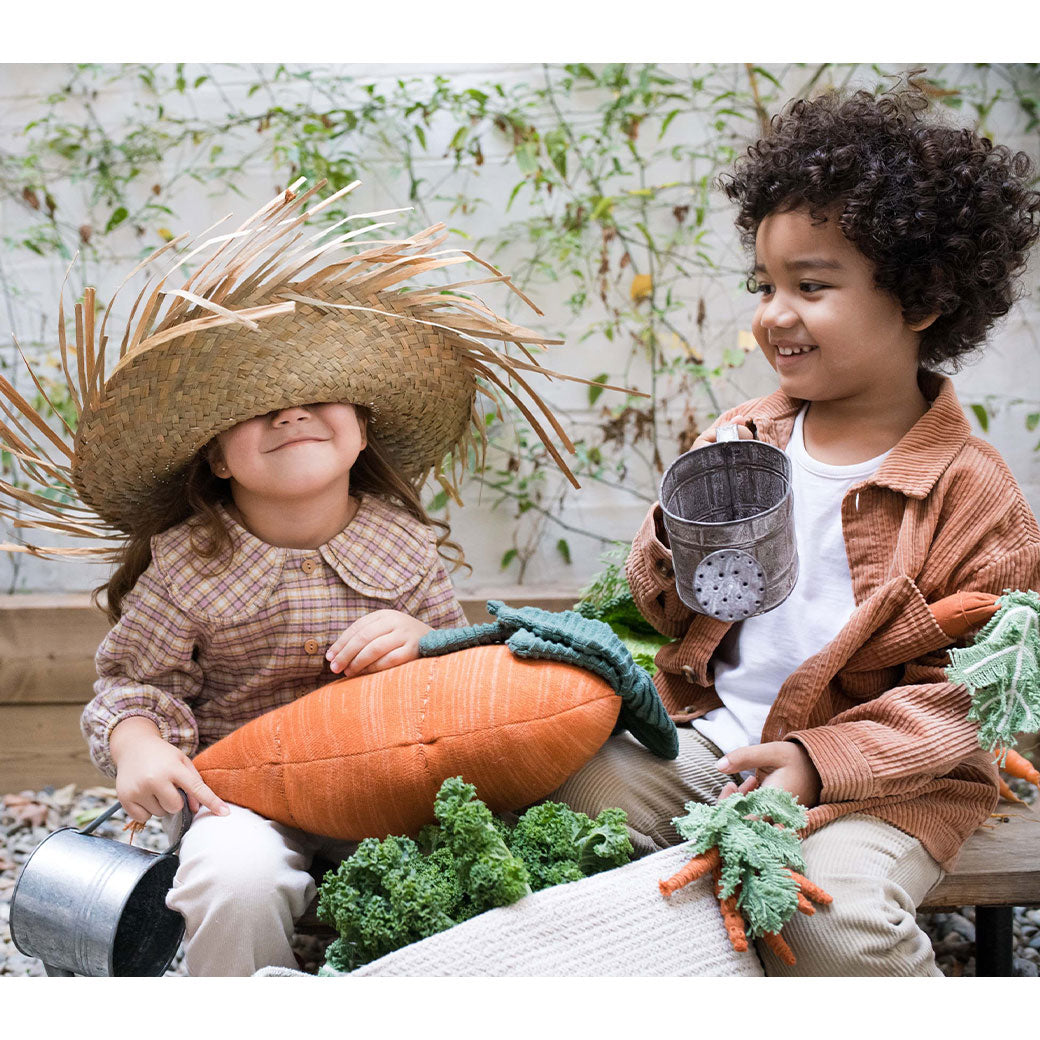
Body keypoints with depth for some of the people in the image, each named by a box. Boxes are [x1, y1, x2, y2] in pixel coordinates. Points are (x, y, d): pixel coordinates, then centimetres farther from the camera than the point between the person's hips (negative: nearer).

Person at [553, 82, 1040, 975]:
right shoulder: (742, 439, 5)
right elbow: (663, 609, 12)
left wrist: (819, 761, -23)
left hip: (881, 773, -5)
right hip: (712, 734, 5)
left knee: (831, 916, -29)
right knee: (578, 786, -14)